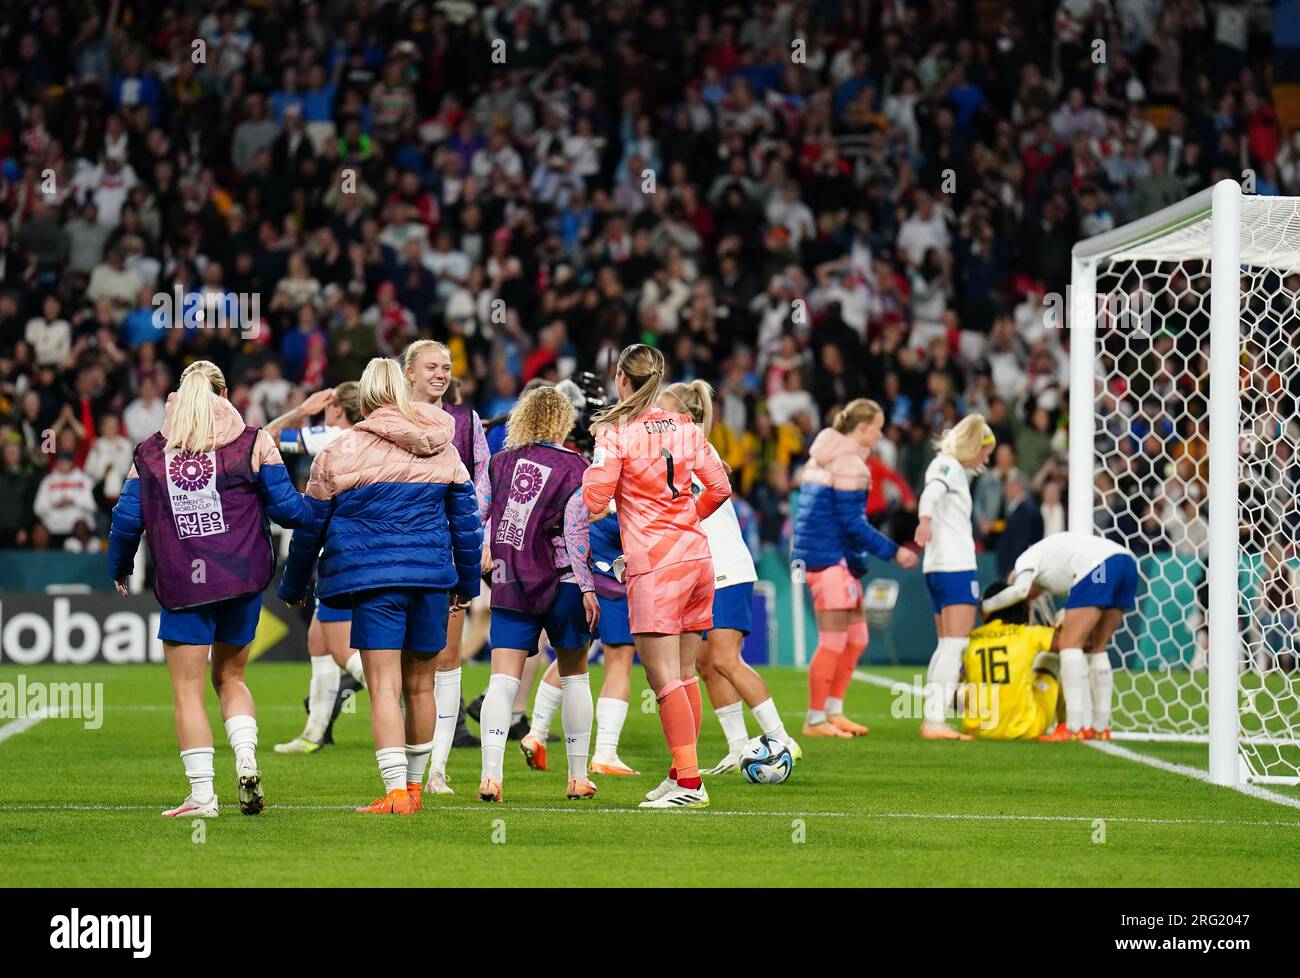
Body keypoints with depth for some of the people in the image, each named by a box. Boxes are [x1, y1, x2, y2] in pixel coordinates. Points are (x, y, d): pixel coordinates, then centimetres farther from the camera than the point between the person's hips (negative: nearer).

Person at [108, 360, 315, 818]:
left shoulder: (149, 453, 3)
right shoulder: (252, 443, 1)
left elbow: (127, 519, 5)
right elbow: (286, 507, 0)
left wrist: (119, 569, 21)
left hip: (180, 583, -2)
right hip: (243, 577, 2)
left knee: (188, 690, 4)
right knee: (230, 677, 19)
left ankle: (202, 793, -1)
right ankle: (246, 759, -4)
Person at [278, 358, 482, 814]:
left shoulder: (339, 453, 0)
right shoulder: (444, 450, 10)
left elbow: (310, 526, 7)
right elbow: (466, 520, 16)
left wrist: (292, 587, 20)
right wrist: (467, 582, 27)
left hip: (373, 576, -4)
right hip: (432, 578, 4)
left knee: (384, 687, -6)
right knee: (420, 685, 14)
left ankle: (396, 791, -16)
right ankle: (415, 784, 25)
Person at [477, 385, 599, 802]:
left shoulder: (501, 462, 6)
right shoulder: (573, 467, -5)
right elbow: (575, 530, -13)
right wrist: (587, 586, -13)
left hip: (508, 585, 2)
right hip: (560, 581, -2)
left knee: (502, 679, -4)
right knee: (574, 675, 14)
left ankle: (491, 772, -22)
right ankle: (578, 775, 19)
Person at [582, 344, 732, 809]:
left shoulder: (615, 431, -8)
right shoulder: (684, 427, 9)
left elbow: (592, 500, -12)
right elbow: (719, 488, 14)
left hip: (654, 565, -7)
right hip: (696, 555, 7)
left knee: (665, 679, -7)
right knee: (684, 675, 13)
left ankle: (689, 781, -11)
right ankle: (683, 775, 17)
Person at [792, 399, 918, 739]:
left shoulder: (821, 459, 17)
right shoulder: (850, 465, -13)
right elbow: (852, 523, -17)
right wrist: (894, 552, -12)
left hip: (811, 553, 10)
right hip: (831, 558, -10)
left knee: (856, 639, 13)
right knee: (834, 642, -6)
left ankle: (833, 712, 15)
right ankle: (815, 720, -3)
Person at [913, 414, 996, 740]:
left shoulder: (951, 468, 20)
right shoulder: (950, 467, -9)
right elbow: (931, 492, -31)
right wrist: (926, 519, -50)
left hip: (939, 567, 10)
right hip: (956, 567, -10)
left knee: (947, 646, 15)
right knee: (956, 644, -13)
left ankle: (931, 718, 15)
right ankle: (935, 721, -20)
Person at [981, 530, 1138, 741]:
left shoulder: (1025, 560, 15)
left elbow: (1019, 591, -7)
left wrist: (987, 606, 7)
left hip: (1098, 566, -9)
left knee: (1070, 643, -4)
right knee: (1095, 648, 17)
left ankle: (1075, 727, -11)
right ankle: (1100, 727, 17)